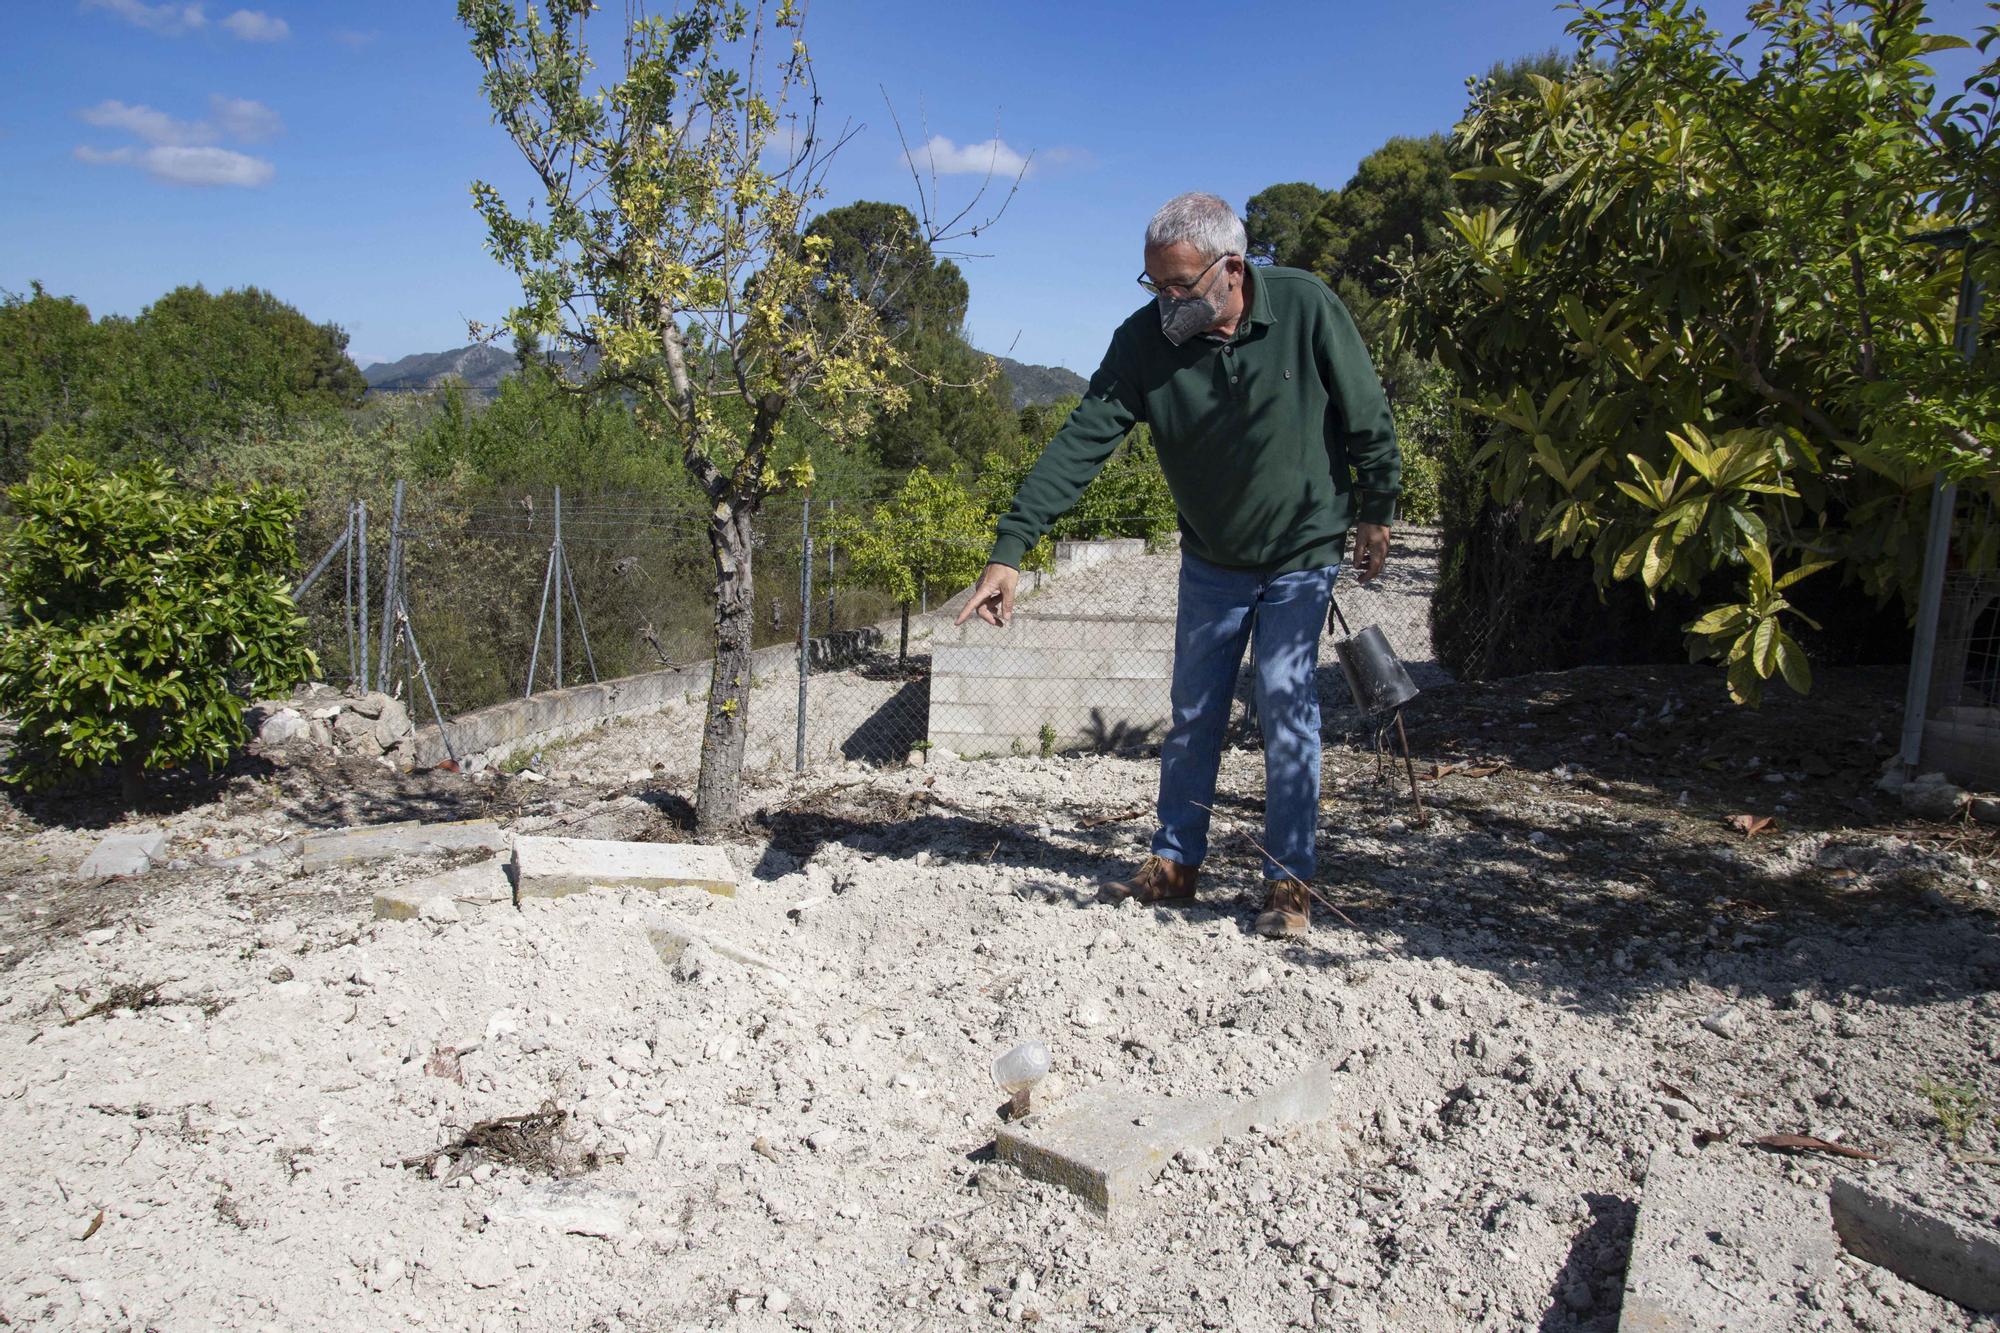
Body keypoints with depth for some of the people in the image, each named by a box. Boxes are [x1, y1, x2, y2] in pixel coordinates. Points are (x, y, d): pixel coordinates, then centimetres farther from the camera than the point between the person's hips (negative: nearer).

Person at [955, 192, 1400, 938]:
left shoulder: (1306, 308, -20)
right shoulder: (1145, 340, -16)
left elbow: (1367, 416, -7)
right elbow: (1081, 442, -22)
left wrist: (1376, 513, 1)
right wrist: (1010, 548, -30)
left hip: (1302, 554, -2)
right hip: (1209, 560, 3)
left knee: (1285, 709, -6)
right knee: (1192, 714, 8)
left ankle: (1289, 882, 7)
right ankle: (1174, 864, 22)